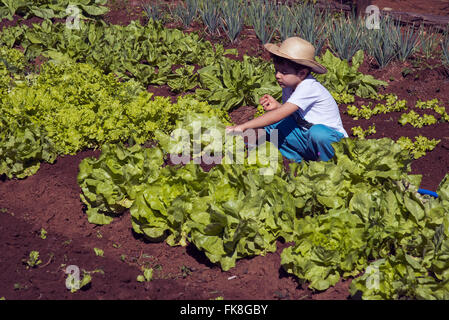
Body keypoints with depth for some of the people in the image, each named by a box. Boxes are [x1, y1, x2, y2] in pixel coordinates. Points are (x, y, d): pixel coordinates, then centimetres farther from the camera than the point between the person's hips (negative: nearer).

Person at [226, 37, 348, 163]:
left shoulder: (309, 88, -28)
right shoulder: (289, 86, -1)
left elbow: (280, 115, -34)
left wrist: (243, 127, -36)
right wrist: (277, 105, -12)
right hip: (305, 134, 7)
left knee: (318, 133, -41)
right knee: (271, 125, -11)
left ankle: (325, 163, -11)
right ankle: (296, 159, 0)